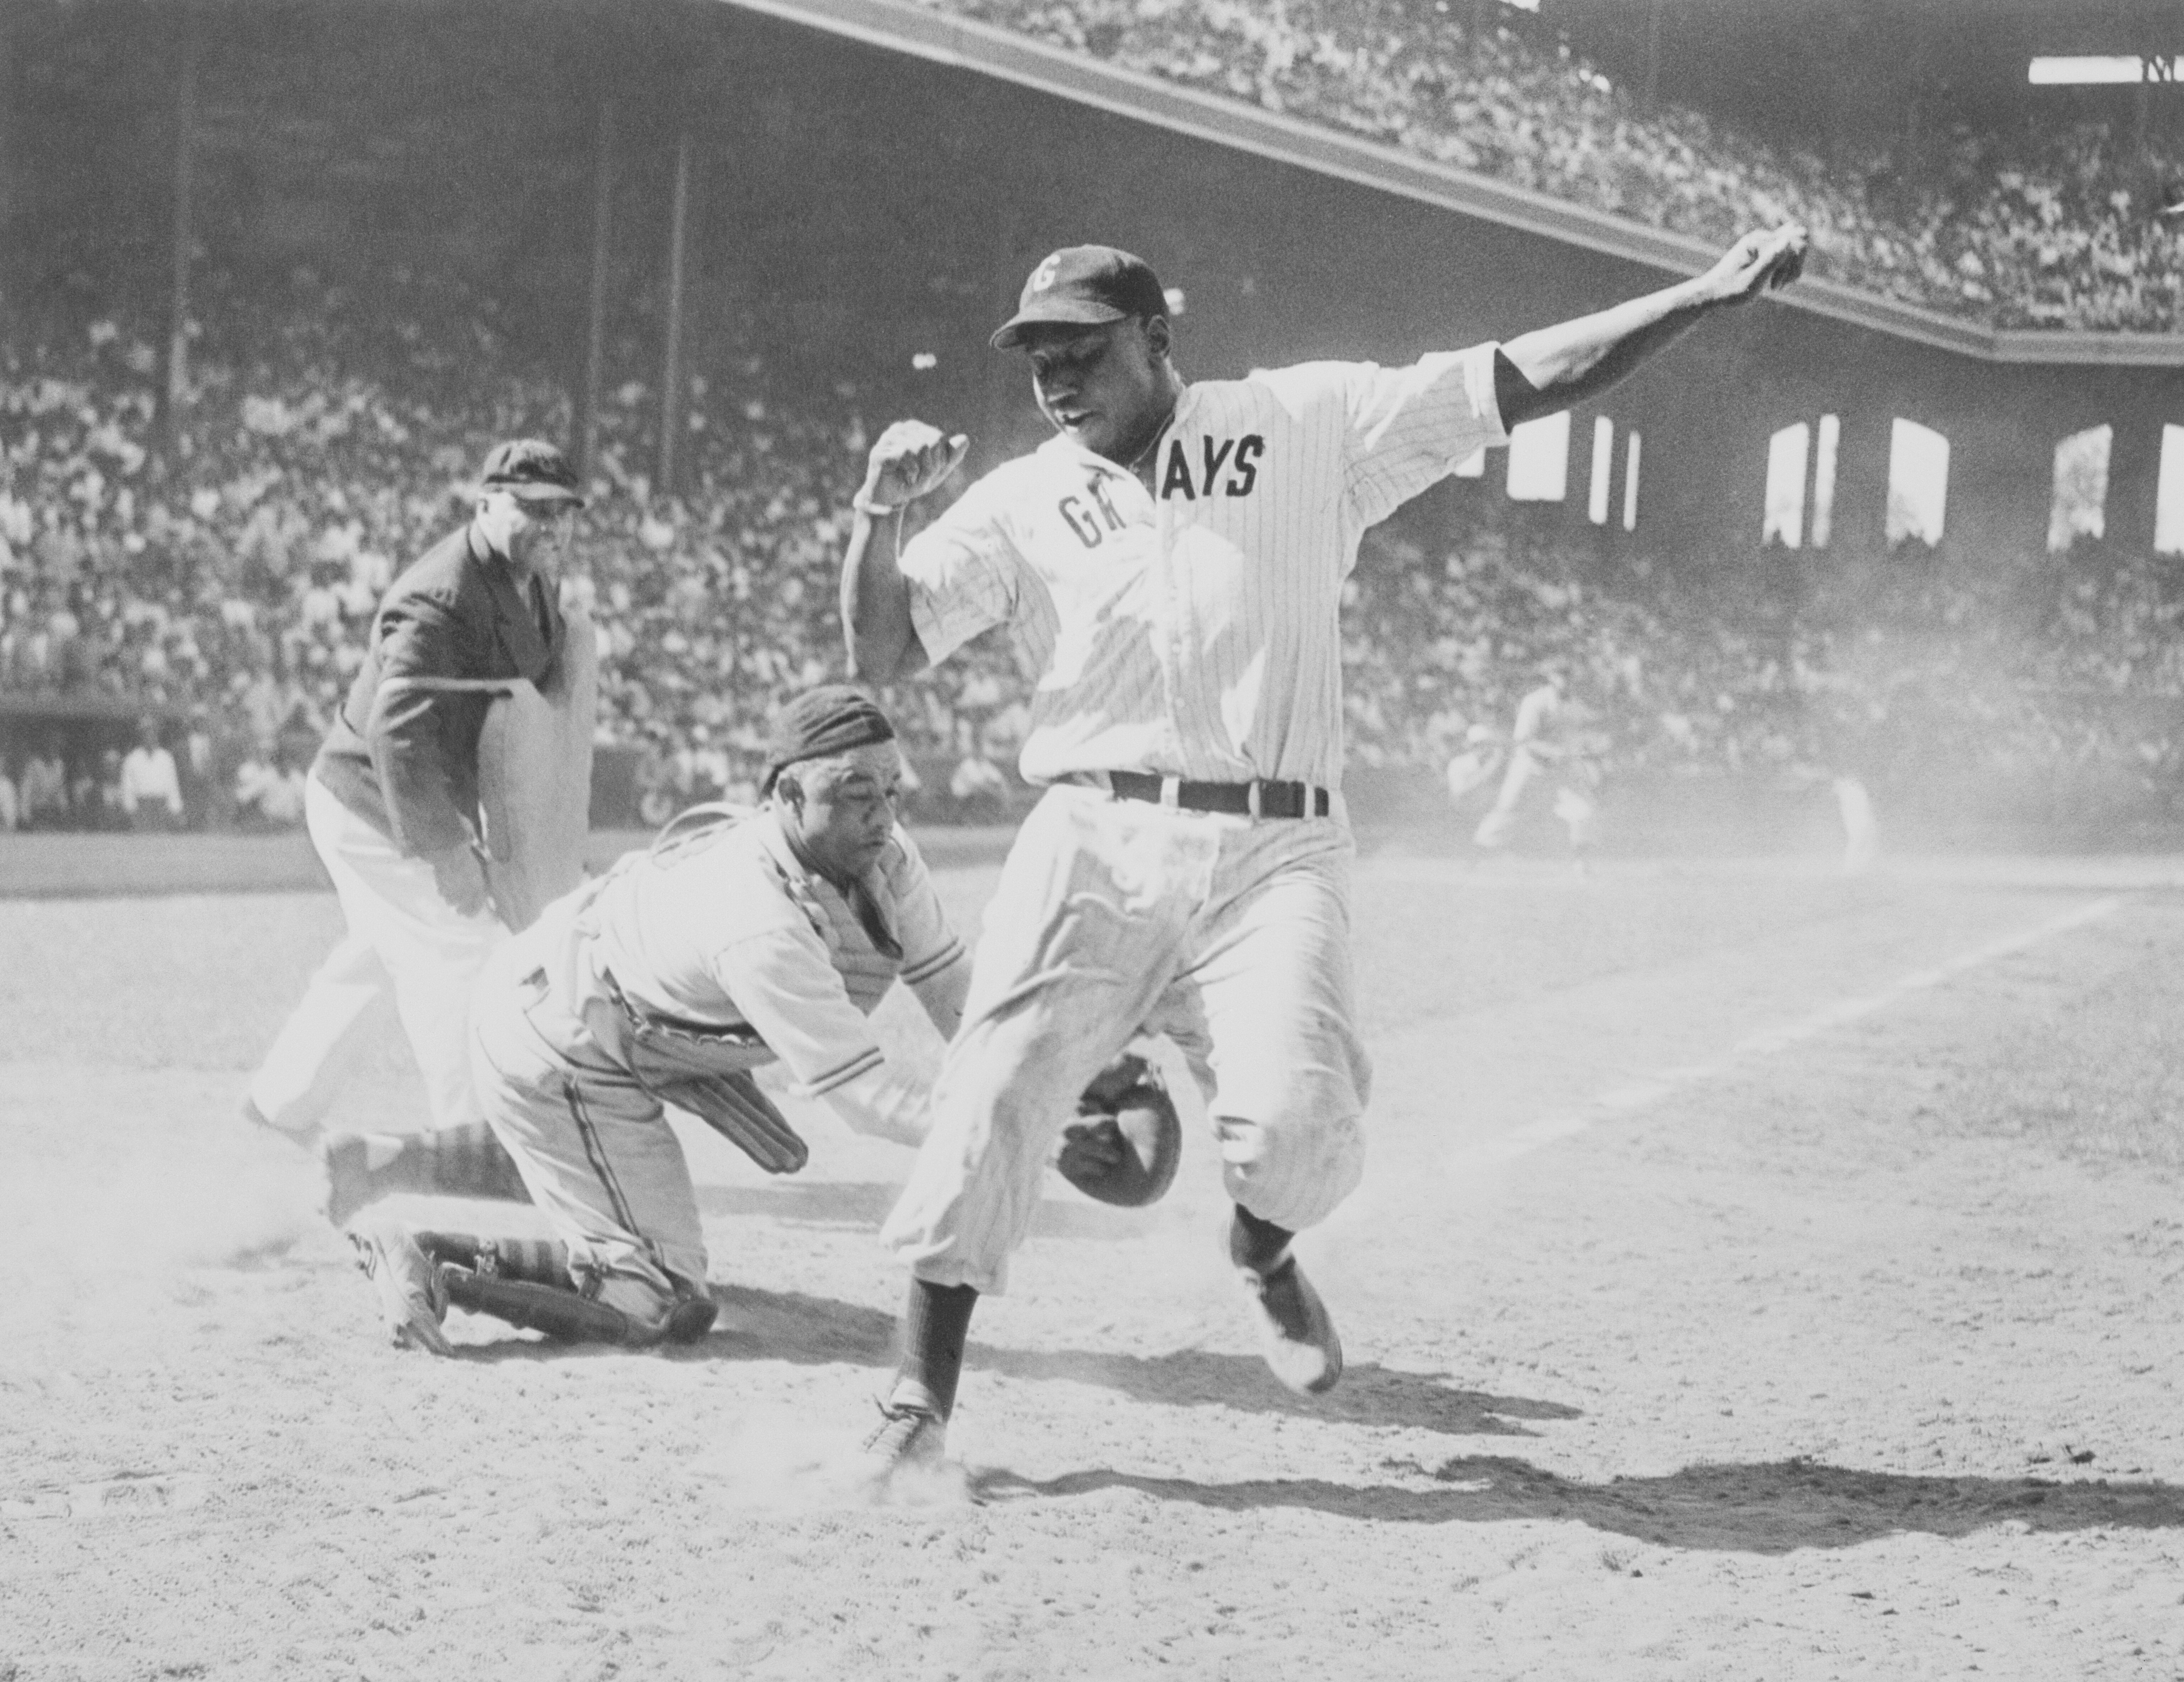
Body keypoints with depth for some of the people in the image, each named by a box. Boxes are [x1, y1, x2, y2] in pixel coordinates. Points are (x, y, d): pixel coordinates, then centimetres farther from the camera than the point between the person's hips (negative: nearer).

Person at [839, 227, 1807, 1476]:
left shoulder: (1308, 427, 9)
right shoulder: (1023, 504, 11)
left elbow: (1524, 383, 6)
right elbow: (883, 655, 4)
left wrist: (1711, 294, -1)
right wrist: (880, 511, -13)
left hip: (1273, 856, -1)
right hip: (1094, 847, 1)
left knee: (1297, 1124, -20)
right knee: (990, 1111, -10)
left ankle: (1264, 1258, 17)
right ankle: (920, 1406, 4)